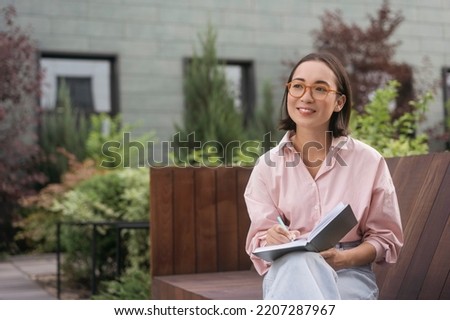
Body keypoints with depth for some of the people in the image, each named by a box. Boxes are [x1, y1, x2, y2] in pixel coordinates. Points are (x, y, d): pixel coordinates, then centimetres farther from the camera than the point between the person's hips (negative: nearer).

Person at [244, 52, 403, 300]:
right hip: (287, 273, 1)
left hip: (350, 273, -1)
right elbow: (259, 237, 2)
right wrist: (271, 241, -23)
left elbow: (385, 236, 5)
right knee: (298, 263, -38)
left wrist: (343, 258, -14)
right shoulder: (267, 165, 6)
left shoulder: (368, 161, 3)